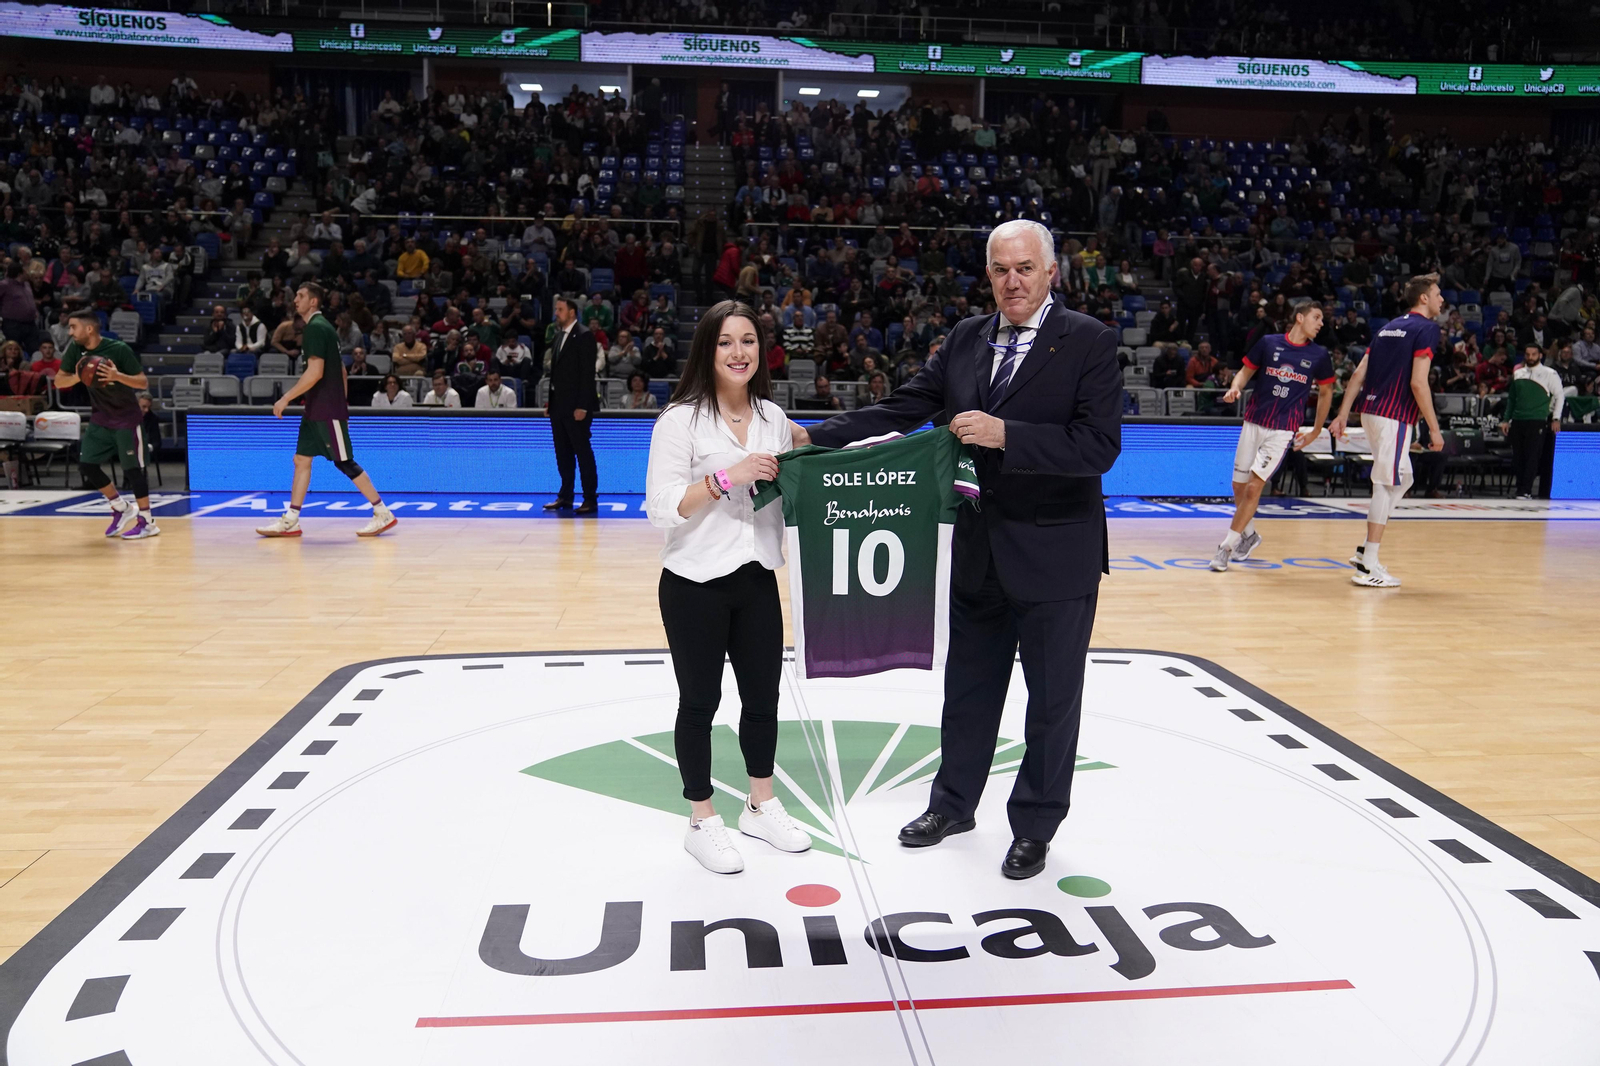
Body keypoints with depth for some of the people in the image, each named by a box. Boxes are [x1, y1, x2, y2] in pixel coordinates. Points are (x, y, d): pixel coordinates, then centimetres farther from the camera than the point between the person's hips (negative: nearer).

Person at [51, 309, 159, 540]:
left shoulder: (119, 349, -20)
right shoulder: (75, 349, -5)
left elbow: (144, 382, -19)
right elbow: (58, 382, 0)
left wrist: (117, 376, -35)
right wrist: (78, 377, -21)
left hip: (127, 417, -6)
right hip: (100, 417, 6)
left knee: (132, 468, -7)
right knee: (86, 465, 1)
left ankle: (147, 522, 2)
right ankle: (121, 509, 17)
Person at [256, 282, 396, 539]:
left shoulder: (315, 327, -14)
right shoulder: (322, 326, 16)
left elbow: (315, 372, -23)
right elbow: (340, 369, 21)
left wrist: (286, 398, -19)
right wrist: (342, 403, 23)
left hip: (327, 411, -10)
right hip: (316, 409, 10)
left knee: (345, 463, -6)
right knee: (301, 460, 8)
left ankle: (383, 514, 0)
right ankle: (290, 521, 11)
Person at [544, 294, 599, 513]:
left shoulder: (584, 336, -10)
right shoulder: (558, 336, 15)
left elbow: (587, 373, -15)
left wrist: (582, 406, -19)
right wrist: (550, 401, 13)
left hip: (575, 406, -8)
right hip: (558, 405, 8)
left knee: (583, 452, -5)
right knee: (562, 453, 11)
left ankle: (590, 500, -1)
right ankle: (565, 496, 18)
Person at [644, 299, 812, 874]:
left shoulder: (773, 417, 7)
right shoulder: (681, 419, -11)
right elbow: (661, 508, -17)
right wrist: (725, 477, -25)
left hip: (757, 580, 5)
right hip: (695, 585, -5)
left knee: (763, 697, 14)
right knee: (700, 702, 7)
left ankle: (761, 806, 34)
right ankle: (702, 821, 24)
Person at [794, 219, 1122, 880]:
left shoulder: (1090, 342, -11)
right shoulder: (966, 339, 4)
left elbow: (1098, 446, -20)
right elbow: (903, 409, 2)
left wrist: (1004, 435, -28)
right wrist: (818, 437, -8)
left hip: (1055, 554, -4)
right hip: (979, 549, 5)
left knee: (1052, 697, 10)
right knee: (968, 685, 18)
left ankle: (1035, 826, 29)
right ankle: (953, 803, 38)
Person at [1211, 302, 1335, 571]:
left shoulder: (1319, 355, 3)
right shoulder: (1269, 342, 2)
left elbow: (1326, 391, 14)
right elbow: (1246, 371, 10)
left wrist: (1316, 431, 13)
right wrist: (1235, 387, -13)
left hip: (1284, 430, -2)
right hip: (1254, 422, 2)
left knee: (1254, 486, -13)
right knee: (1239, 486, 7)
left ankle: (1228, 545, -5)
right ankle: (1249, 535, 32)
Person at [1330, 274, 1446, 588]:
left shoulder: (1390, 326, 17)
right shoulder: (1427, 328, -7)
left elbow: (1359, 374, 13)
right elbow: (1418, 383, -16)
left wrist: (1343, 415, 14)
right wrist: (1434, 429, -13)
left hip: (1371, 411, 8)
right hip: (1394, 416, -8)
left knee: (1402, 480, 19)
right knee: (1387, 485, -4)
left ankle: (1366, 551, 18)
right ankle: (1368, 566, -2)